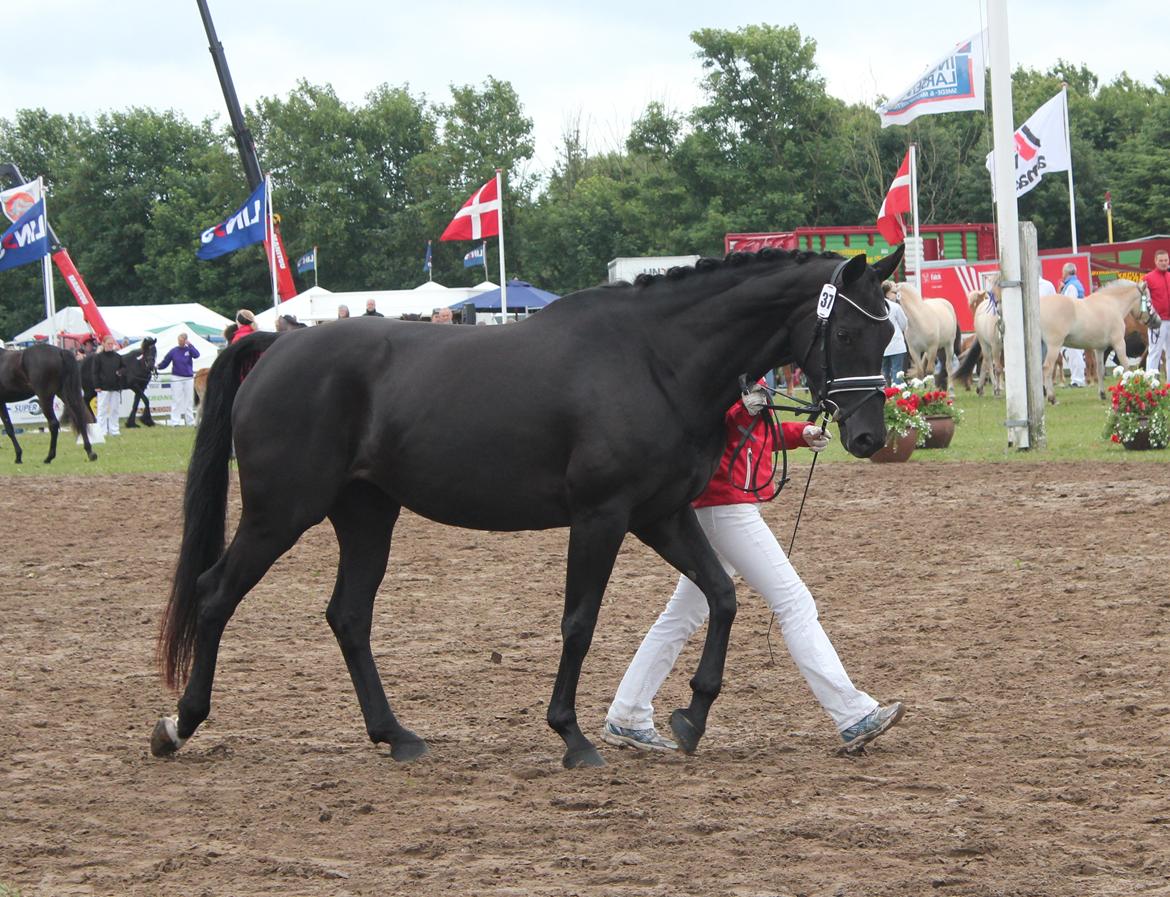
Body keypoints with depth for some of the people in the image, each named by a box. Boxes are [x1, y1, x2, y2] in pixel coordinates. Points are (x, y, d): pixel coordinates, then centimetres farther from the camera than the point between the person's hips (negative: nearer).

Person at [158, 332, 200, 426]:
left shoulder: (189, 350, 1)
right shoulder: (174, 351, 0)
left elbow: (196, 355, -17)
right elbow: (165, 362, 0)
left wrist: (189, 345, -20)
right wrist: (158, 366, -16)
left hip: (188, 378, 1)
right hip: (176, 378, -1)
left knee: (189, 400, 8)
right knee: (176, 400, -2)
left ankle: (190, 421, 15)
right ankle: (175, 421, 0)